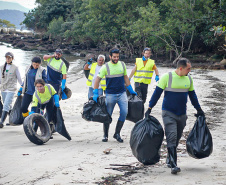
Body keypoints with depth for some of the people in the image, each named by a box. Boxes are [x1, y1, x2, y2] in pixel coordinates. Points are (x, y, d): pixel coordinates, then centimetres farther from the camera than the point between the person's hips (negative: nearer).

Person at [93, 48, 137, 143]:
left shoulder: (122, 65, 6)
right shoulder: (105, 67, -6)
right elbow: (97, 79, -6)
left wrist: (131, 90, 19)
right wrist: (95, 94, -13)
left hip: (122, 93, 3)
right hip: (110, 94, -3)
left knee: (124, 112, -10)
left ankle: (117, 133, 3)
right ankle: (105, 135, 19)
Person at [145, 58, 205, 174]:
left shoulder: (188, 78, 7)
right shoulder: (167, 77, -9)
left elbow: (192, 95, 20)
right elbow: (157, 92, -5)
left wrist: (199, 109, 25)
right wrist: (149, 108, -8)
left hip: (182, 114, 5)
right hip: (169, 113, -5)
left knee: (176, 139, 11)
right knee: (171, 138, -14)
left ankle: (169, 160, 29)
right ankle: (173, 165, -16)